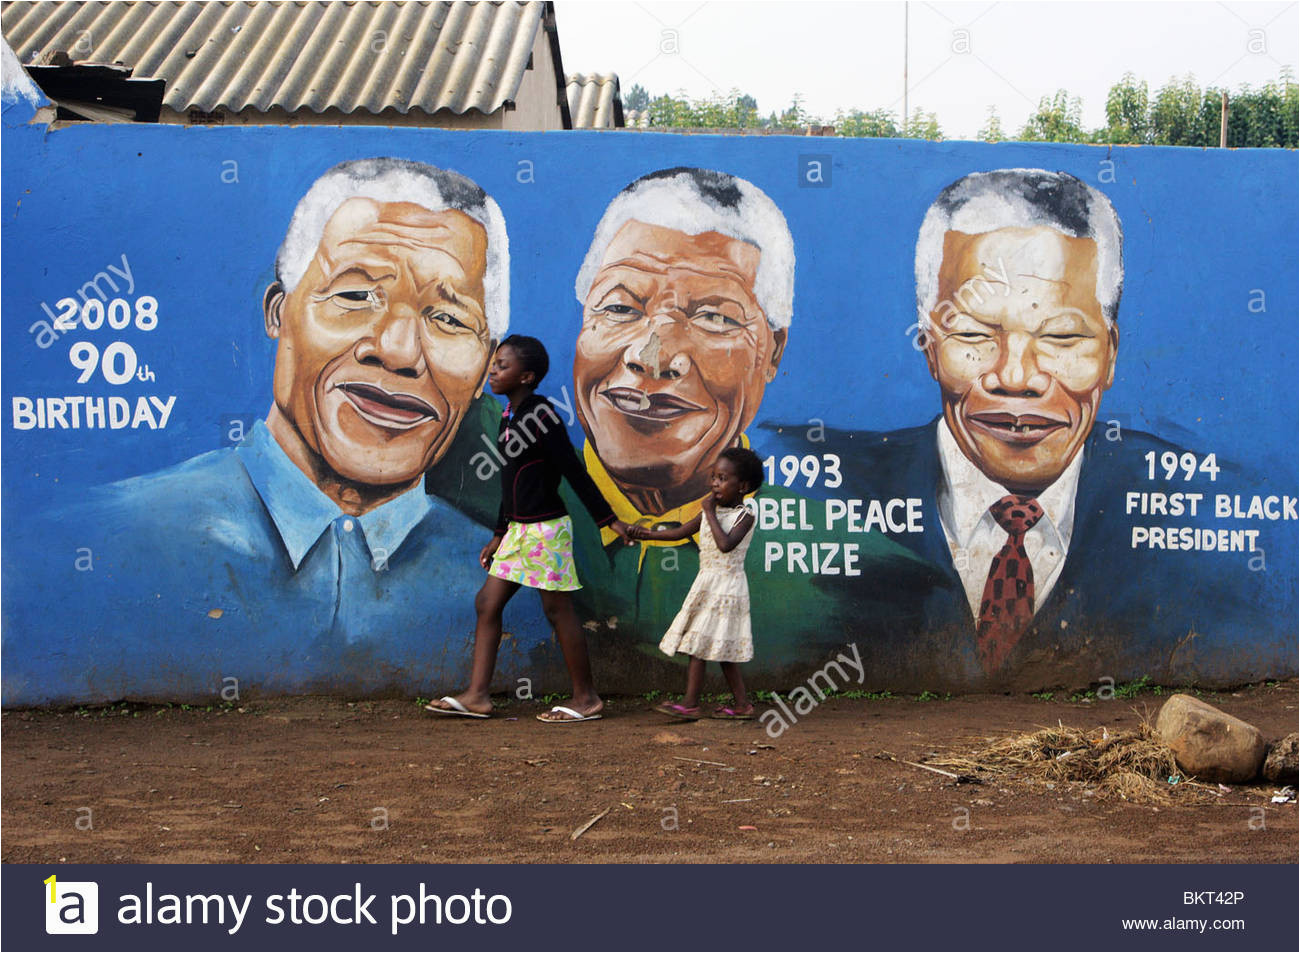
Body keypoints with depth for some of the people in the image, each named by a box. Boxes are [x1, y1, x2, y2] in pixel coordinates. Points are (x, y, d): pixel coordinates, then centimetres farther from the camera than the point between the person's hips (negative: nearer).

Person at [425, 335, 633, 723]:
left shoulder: (541, 413, -14)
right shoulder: (510, 418, 12)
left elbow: (573, 471, -14)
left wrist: (608, 518, -12)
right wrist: (499, 534, 23)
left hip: (546, 528, -9)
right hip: (518, 530, 9)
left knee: (557, 610, -2)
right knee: (487, 603, 7)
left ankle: (586, 698, 9)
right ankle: (477, 695, 12)